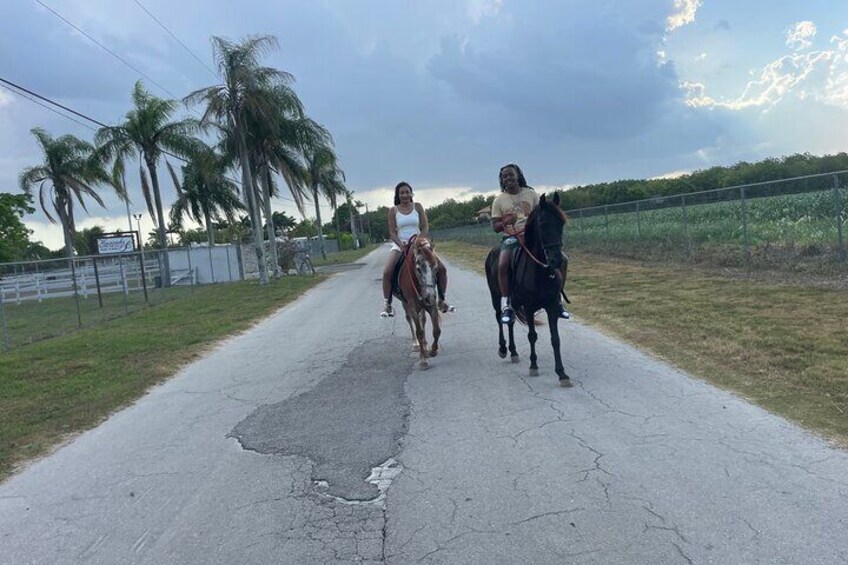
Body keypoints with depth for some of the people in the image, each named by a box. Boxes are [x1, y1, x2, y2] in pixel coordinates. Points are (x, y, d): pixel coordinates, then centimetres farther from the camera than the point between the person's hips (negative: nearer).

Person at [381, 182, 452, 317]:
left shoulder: (417, 206, 2)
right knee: (387, 272, -23)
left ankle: (441, 301, 8)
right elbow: (392, 233, -5)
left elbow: (425, 227, -2)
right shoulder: (393, 210, -1)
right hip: (400, 245, -1)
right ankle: (387, 305, -9)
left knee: (441, 268, -8)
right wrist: (401, 244, -23)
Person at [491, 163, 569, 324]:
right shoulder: (499, 200, 5)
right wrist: (505, 222, -18)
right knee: (502, 265, -33)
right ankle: (506, 305, -23)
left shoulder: (531, 193, 9)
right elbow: (495, 227, 3)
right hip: (510, 237, -2)